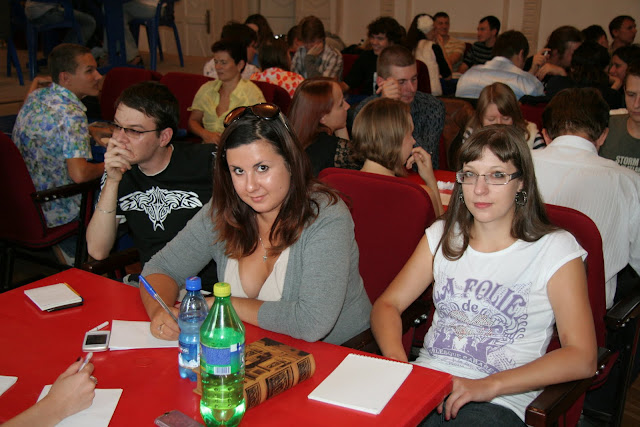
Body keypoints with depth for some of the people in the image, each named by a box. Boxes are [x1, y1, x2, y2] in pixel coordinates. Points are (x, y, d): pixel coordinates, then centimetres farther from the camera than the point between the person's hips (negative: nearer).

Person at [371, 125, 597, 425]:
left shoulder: (555, 249, 1)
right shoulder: (443, 235, 14)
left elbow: (581, 358, -7)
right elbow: (387, 304, 11)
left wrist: (490, 385, -17)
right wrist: (397, 362, -10)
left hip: (497, 402, -2)